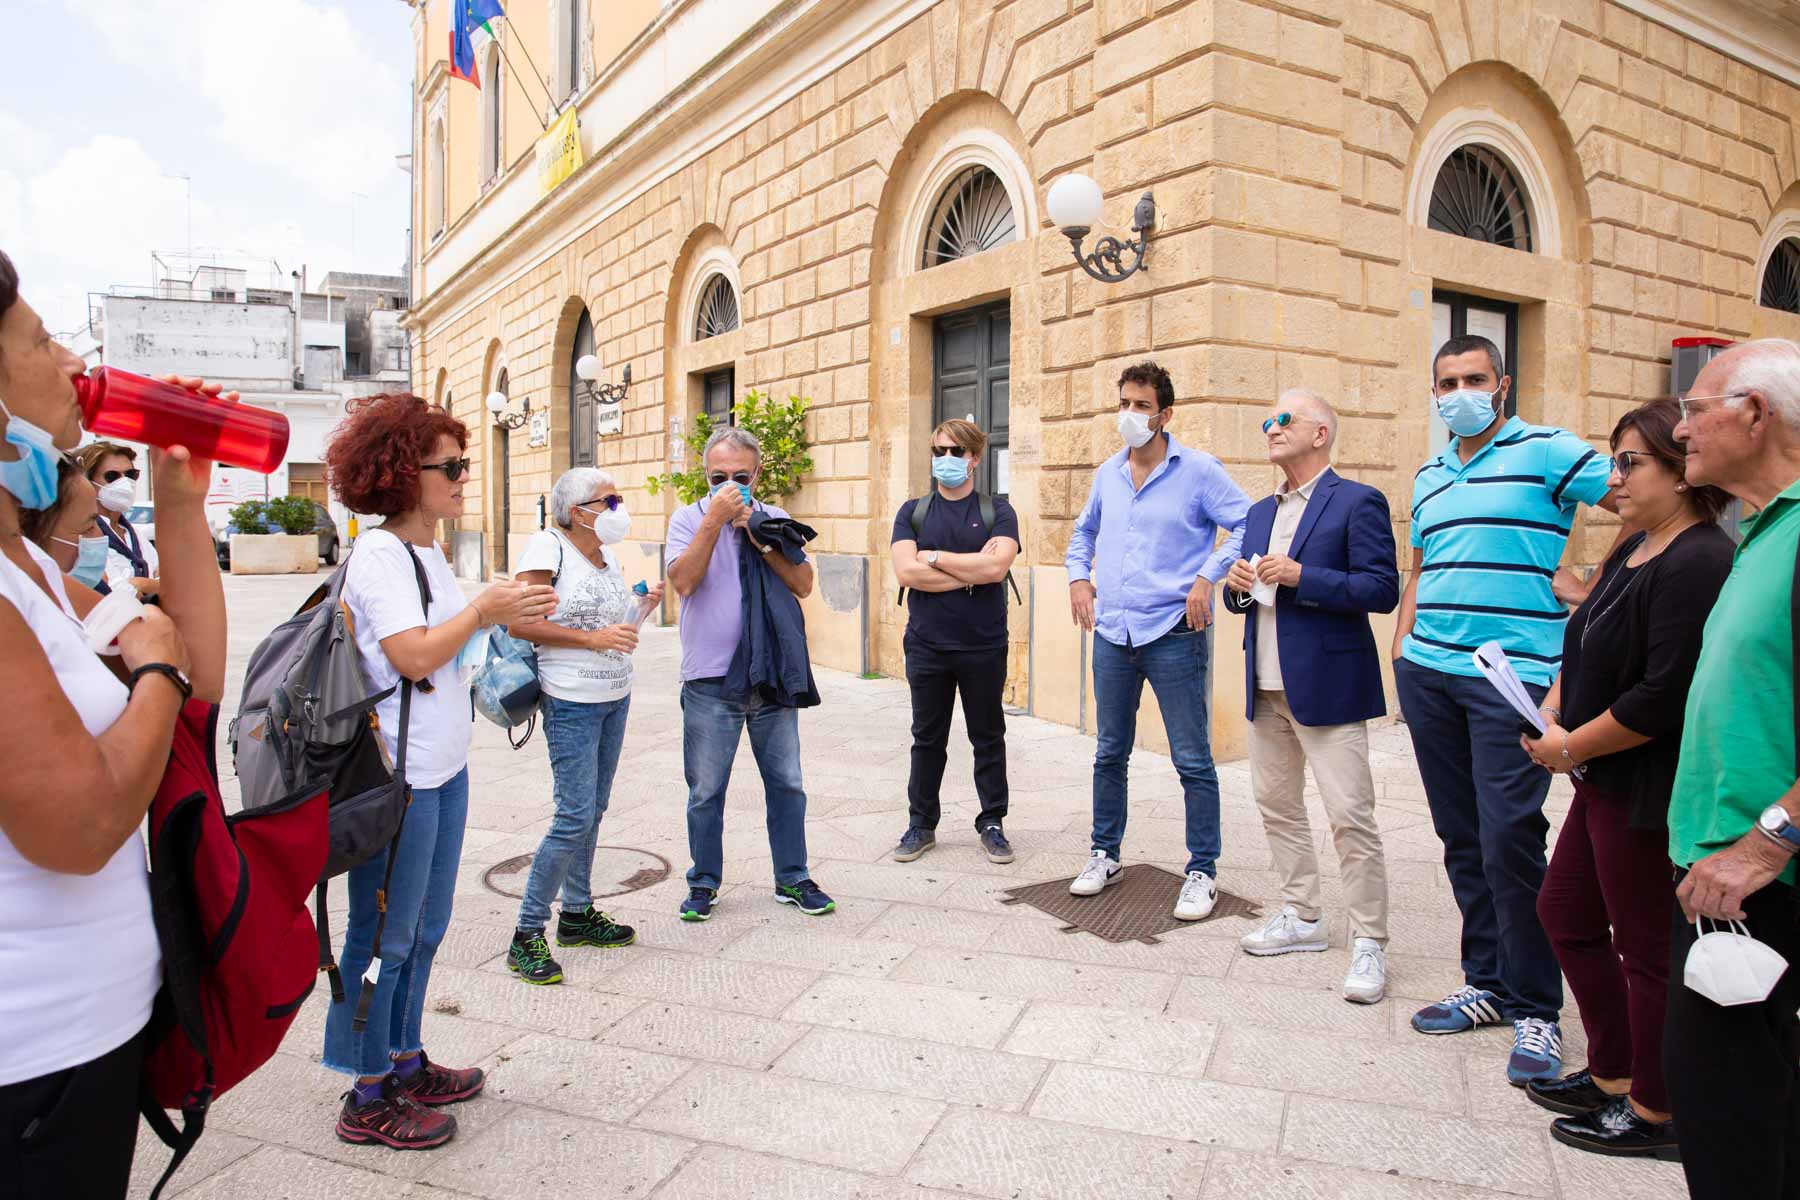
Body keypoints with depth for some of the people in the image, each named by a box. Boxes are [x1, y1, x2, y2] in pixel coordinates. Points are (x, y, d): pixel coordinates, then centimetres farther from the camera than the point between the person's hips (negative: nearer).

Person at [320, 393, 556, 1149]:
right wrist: (483, 611, -13)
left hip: (444, 765, 9)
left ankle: (405, 1064, 33)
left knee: (425, 928, 18)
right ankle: (367, 1099, 17)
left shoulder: (429, 552, 14)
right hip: (397, 774, -9)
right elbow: (413, 655, -22)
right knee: (385, 935, 3)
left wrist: (506, 615, 5)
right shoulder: (378, 554, -14)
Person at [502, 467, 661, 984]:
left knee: (593, 811, 14)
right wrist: (594, 638, -22)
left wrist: (640, 605, 5)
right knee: (576, 816, -10)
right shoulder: (549, 546, -11)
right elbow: (521, 624, -17)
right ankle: (527, 935, 3)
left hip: (615, 697, 8)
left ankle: (577, 913, 27)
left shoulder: (606, 556, 12)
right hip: (572, 703, -8)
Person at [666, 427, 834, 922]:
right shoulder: (689, 518, 1)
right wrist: (715, 519, -18)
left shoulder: (775, 520, 7)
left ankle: (792, 880, 23)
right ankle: (704, 883, 24)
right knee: (706, 791, 8)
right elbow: (683, 581, -16)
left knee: (786, 784, 9)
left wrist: (760, 540, -13)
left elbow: (803, 584, -3)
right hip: (710, 680, -2)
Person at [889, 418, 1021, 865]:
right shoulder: (912, 512, 5)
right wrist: (972, 572, -13)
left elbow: (997, 566, -18)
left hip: (984, 646, -1)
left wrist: (934, 557, -11)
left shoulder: (996, 511, 0)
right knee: (927, 738, 11)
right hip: (927, 645, 1)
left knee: (988, 738, 9)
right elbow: (906, 572, -10)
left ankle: (992, 824, 22)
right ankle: (921, 824, 23)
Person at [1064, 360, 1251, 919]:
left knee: (1193, 761, 2)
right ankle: (1104, 854, 29)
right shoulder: (1107, 473, 11)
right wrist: (1078, 575, 12)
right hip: (1112, 634, 5)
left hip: (1174, 635, -5)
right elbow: (1084, 531, 27)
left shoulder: (1198, 470, -5)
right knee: (1110, 753, 15)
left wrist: (1207, 576, -15)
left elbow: (1249, 525, -8)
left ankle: (1203, 871, 15)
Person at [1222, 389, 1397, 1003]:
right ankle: (1302, 917, 29)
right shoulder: (1259, 513, 16)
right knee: (1277, 806, 14)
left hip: (1327, 686, -8)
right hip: (1267, 687, 8)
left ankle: (1369, 945, 6)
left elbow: (1383, 590, -14)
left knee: (1351, 818, -5)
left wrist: (1300, 576, -20)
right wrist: (1236, 584, -3)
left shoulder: (1358, 502, -6)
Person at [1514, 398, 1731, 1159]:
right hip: (1608, 781, 10)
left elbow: (1666, 695, -26)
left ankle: (1654, 1112, 24)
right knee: (1566, 912, 18)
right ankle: (1613, 1074, 34)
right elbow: (1585, 649, 16)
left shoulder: (1698, 564, -20)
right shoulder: (1636, 551, 10)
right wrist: (1551, 710, -1)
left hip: (1651, 792, -10)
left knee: (1647, 949, 5)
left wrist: (1571, 746, -15)